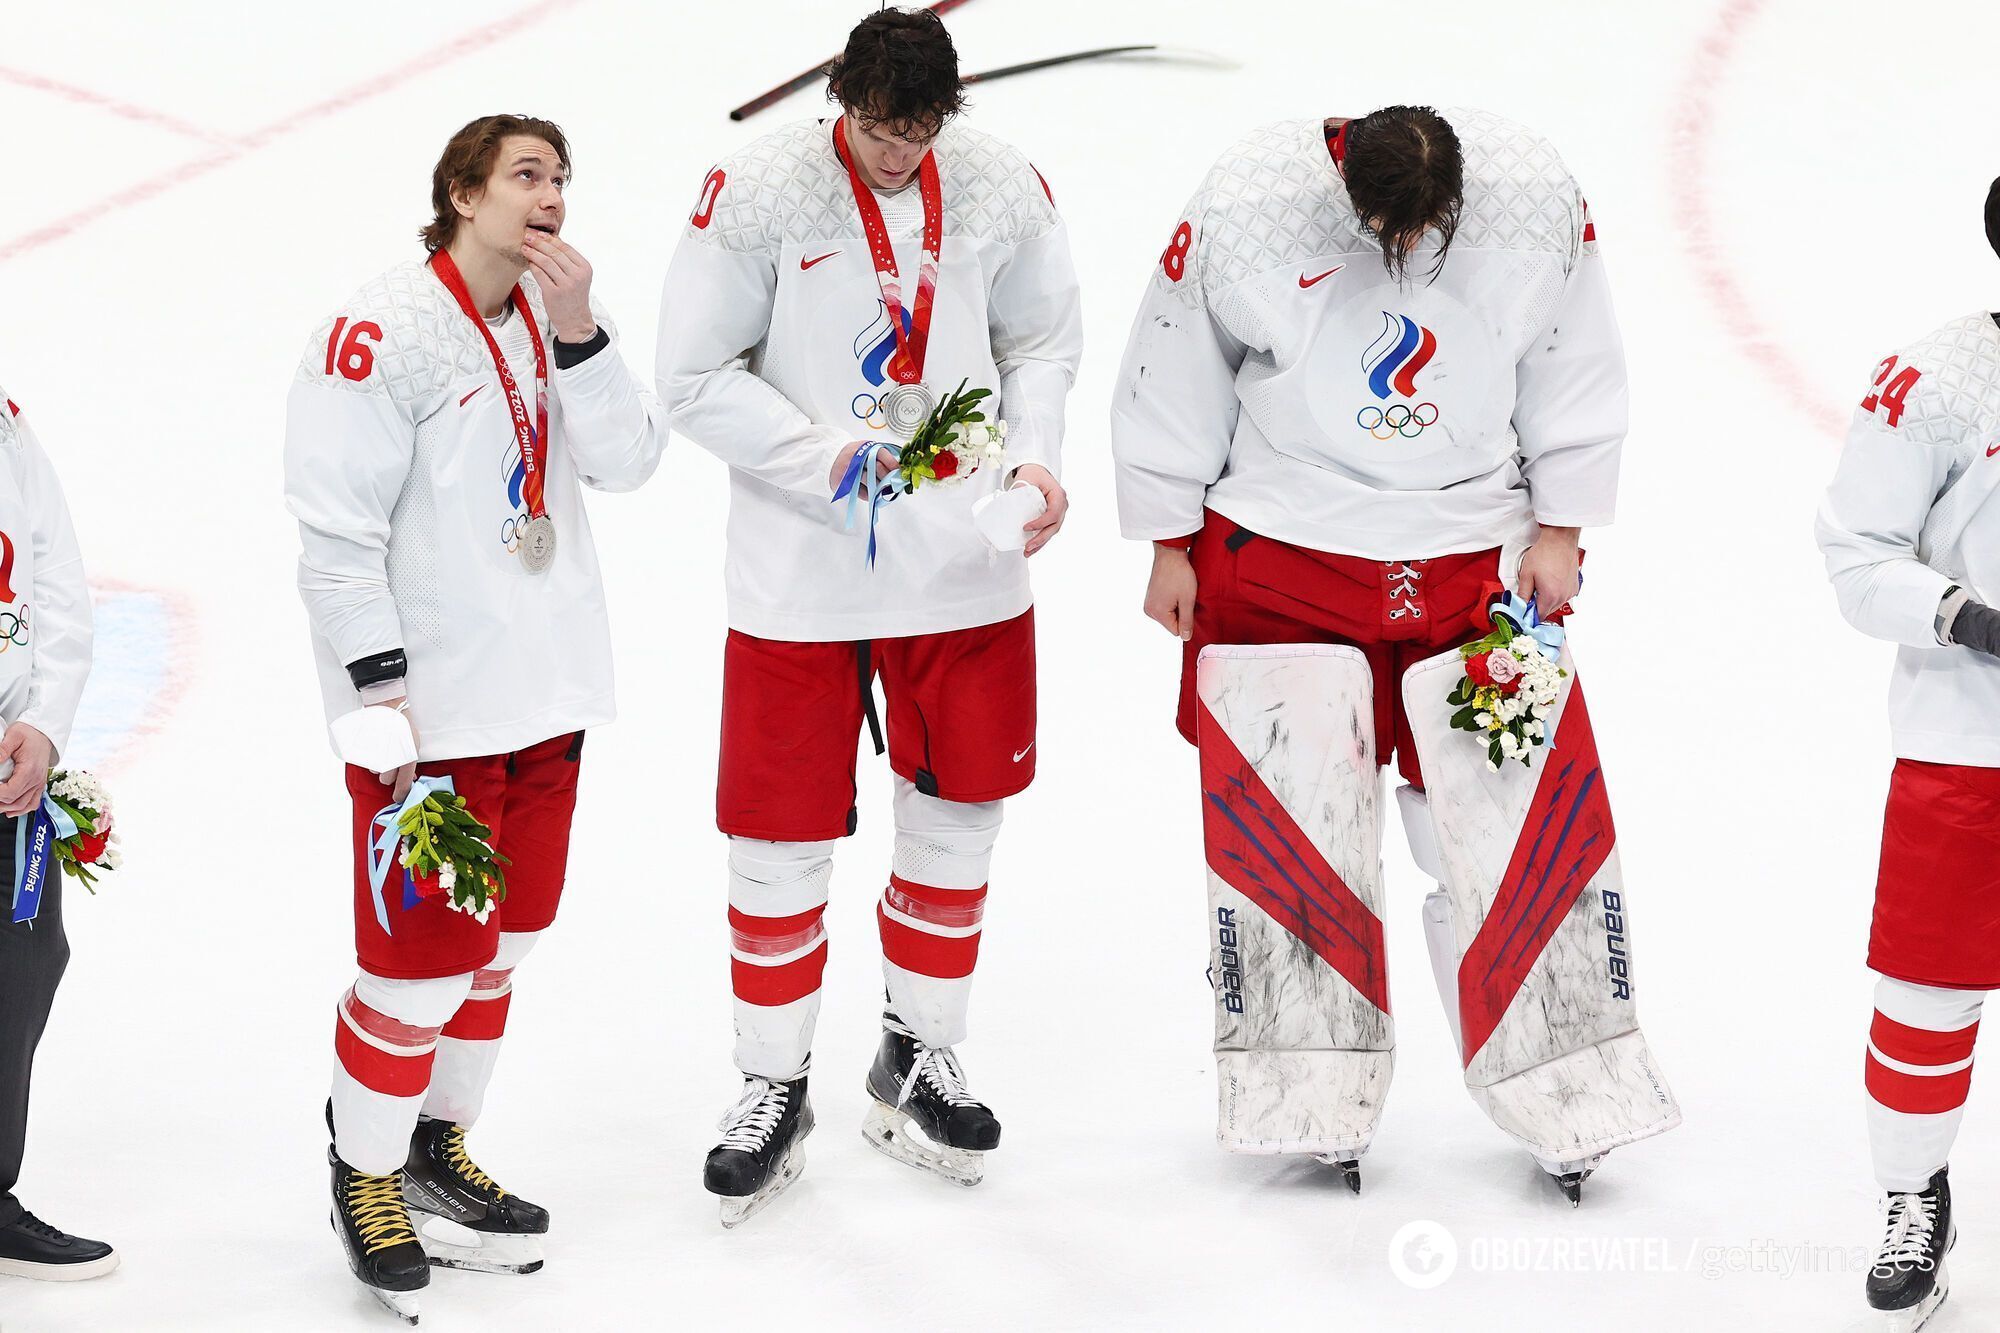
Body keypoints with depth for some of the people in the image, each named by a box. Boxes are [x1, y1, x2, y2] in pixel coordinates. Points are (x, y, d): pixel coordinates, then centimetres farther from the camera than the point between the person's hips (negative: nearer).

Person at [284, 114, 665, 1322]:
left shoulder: (554, 318, 8)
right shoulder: (383, 334, -15)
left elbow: (628, 460, -1)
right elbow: (335, 528, -16)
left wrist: (578, 328, -13)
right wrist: (379, 688, -18)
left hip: (545, 696, 8)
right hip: (429, 710, -8)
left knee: (502, 940, 17)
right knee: (422, 961, -2)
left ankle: (438, 1147, 35)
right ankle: (366, 1175, 18)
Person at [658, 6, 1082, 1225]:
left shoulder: (1002, 188, -3)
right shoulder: (758, 193, -13)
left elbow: (1043, 339, 11)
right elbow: (698, 378, -9)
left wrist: (1035, 458, -5)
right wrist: (829, 457, -18)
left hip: (964, 570, 3)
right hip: (798, 578, -3)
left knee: (957, 812, 14)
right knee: (782, 836, 4)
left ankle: (919, 1060, 34)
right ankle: (774, 1090, 21)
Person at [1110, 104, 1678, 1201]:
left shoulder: (1537, 203, -13)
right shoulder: (1245, 208, -18)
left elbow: (1575, 370, 3)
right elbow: (1171, 379, -4)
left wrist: (1561, 526, 4)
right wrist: (1170, 544, 2)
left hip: (1479, 560, 1)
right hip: (1282, 550, -1)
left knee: (1522, 814, 1)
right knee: (1290, 819, 0)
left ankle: (1567, 1100, 13)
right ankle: (1312, 1103, 14)